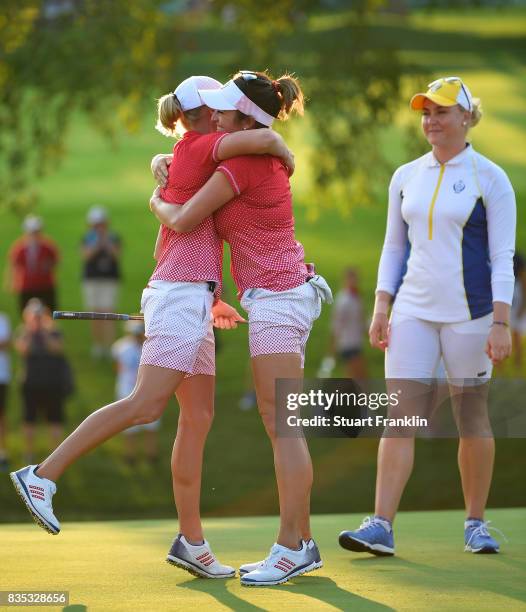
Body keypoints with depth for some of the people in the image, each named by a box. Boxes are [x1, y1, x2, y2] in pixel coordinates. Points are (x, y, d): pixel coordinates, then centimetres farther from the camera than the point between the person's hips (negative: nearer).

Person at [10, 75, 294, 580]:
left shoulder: (179, 164, 21)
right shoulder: (198, 147, -4)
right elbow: (263, 138, -21)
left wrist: (208, 301, 26)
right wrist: (285, 154, 1)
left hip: (188, 301, 10)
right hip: (182, 294, -10)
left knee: (198, 417, 5)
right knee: (146, 404, -16)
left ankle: (191, 541, 4)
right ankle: (42, 476, -14)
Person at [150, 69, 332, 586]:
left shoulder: (242, 164, -14)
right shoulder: (267, 155, 14)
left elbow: (182, 220, -12)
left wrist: (157, 202, 8)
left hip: (276, 296, -10)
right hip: (281, 296, 10)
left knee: (282, 426, -10)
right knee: (279, 427, 10)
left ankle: (291, 547, -10)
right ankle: (300, 542, 12)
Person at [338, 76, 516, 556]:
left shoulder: (489, 178, -2)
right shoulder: (406, 177, 11)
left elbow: (503, 258, -4)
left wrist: (501, 321, -12)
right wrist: (381, 308, 6)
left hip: (469, 312, -4)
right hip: (413, 309, 4)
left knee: (472, 416, 3)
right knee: (399, 416, -6)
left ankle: (476, 523, 16)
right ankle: (381, 526, -12)